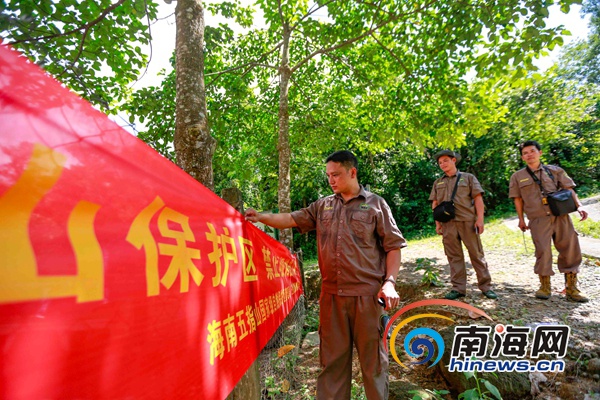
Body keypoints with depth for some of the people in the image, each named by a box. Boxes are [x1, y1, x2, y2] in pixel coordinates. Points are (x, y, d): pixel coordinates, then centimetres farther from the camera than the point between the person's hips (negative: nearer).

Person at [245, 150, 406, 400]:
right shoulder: (322, 206, 11)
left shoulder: (376, 204, 1)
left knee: (372, 357, 10)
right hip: (331, 294, 4)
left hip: (367, 294, -3)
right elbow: (292, 219, 6)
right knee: (332, 357, 15)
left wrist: (389, 282, -9)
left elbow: (393, 246, 0)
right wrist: (261, 217, -9)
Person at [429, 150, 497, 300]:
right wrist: (437, 223, 6)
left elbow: (478, 198, 2)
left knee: (477, 254, 1)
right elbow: (435, 204, 15)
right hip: (447, 224, 2)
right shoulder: (438, 183, 17)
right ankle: (458, 288, 10)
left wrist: (480, 219, -8)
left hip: (468, 221, -2)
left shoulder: (468, 178, 9)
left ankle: (486, 286, 10)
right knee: (454, 256, 4)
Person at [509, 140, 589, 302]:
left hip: (561, 217, 2)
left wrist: (579, 206, -8)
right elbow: (518, 199, 10)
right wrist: (521, 219, 8)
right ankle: (545, 287, 13)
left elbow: (569, 190, 7)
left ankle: (571, 289, 14)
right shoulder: (518, 177, 8)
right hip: (538, 220, -1)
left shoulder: (555, 171, 10)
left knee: (571, 251, 2)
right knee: (543, 252, -4)